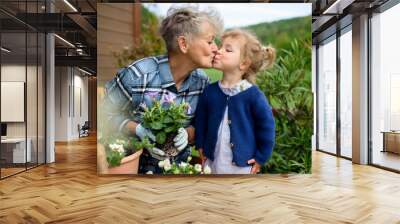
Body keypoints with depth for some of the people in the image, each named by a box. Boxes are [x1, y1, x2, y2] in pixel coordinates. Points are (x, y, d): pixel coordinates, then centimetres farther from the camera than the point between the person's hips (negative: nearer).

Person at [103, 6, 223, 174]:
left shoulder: (202, 81, -8)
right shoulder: (138, 75, -24)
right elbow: (106, 114, -13)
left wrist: (187, 133, -20)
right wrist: (139, 130, -27)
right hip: (134, 164, -4)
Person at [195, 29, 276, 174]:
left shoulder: (253, 94, -17)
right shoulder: (210, 91, -5)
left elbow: (266, 126, -8)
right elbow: (200, 121, 8)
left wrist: (261, 158, -5)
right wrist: (200, 146, 7)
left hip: (242, 165, -3)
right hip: (212, 162, 4)